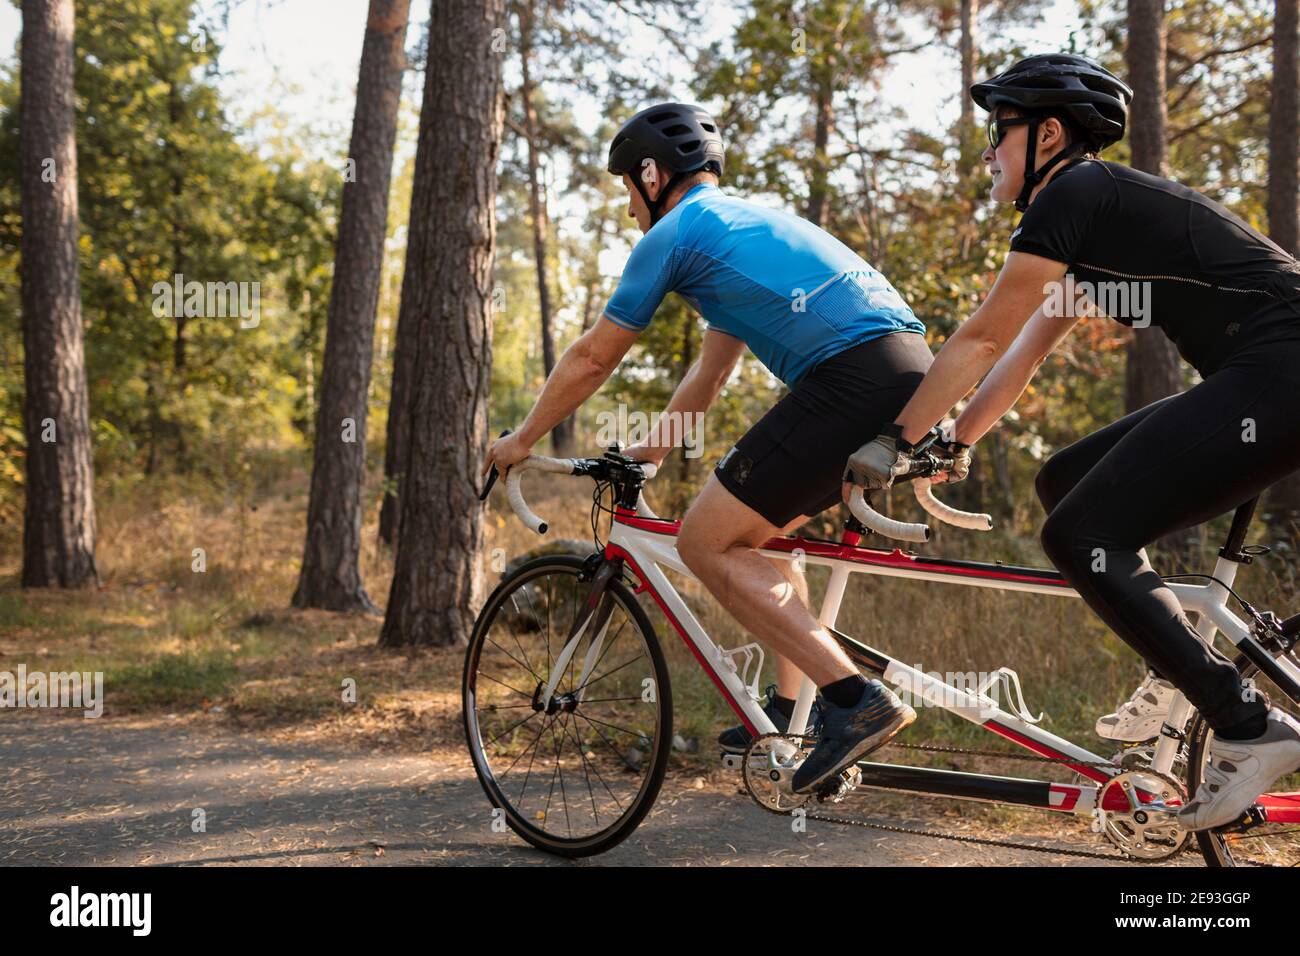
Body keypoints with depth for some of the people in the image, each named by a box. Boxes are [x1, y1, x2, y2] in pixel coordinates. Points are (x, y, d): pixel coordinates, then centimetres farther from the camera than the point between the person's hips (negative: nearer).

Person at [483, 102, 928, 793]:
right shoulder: (748, 219, 32)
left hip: (853, 381, -9)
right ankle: (789, 707, 22)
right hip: (914, 373, 10)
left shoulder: (674, 232, 5)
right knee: (755, 528, 25)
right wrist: (647, 453, 44)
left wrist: (522, 439, 25)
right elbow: (709, 374, 38)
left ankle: (856, 699, -12)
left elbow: (592, 358, 12)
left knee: (705, 542, -3)